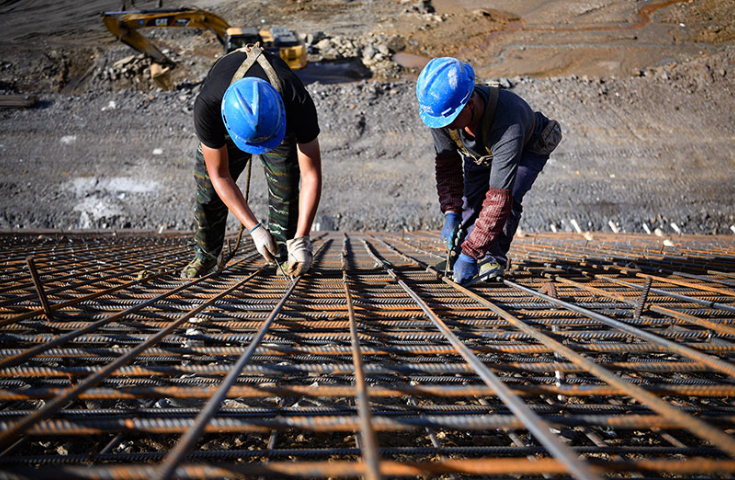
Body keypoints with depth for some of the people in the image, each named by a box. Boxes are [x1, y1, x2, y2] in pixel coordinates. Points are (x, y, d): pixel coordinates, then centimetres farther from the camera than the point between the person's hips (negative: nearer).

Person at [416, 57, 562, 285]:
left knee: (507, 200, -26)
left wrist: (470, 254, -49)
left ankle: (495, 258, -5)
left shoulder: (507, 126, -49)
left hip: (528, 148, -4)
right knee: (471, 198, -13)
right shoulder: (441, 109, -32)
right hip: (479, 150, 5)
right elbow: (447, 165, -16)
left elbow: (499, 197, -49)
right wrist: (450, 213, -27)